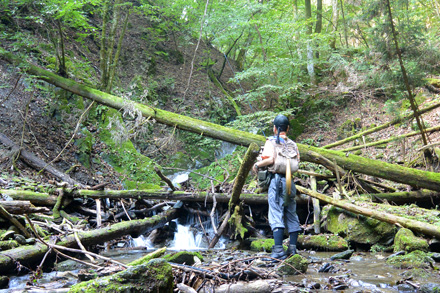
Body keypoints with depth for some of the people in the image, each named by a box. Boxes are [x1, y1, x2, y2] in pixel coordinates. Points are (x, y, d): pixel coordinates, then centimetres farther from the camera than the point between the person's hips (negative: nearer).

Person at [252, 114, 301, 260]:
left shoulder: (271, 141, -1)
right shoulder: (292, 144, 14)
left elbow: (270, 159, -15)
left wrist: (257, 165, -1)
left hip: (276, 179, -5)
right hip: (290, 181, 5)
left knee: (276, 215, -8)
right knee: (291, 215, 11)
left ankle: (278, 250, -15)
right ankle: (293, 248, 10)